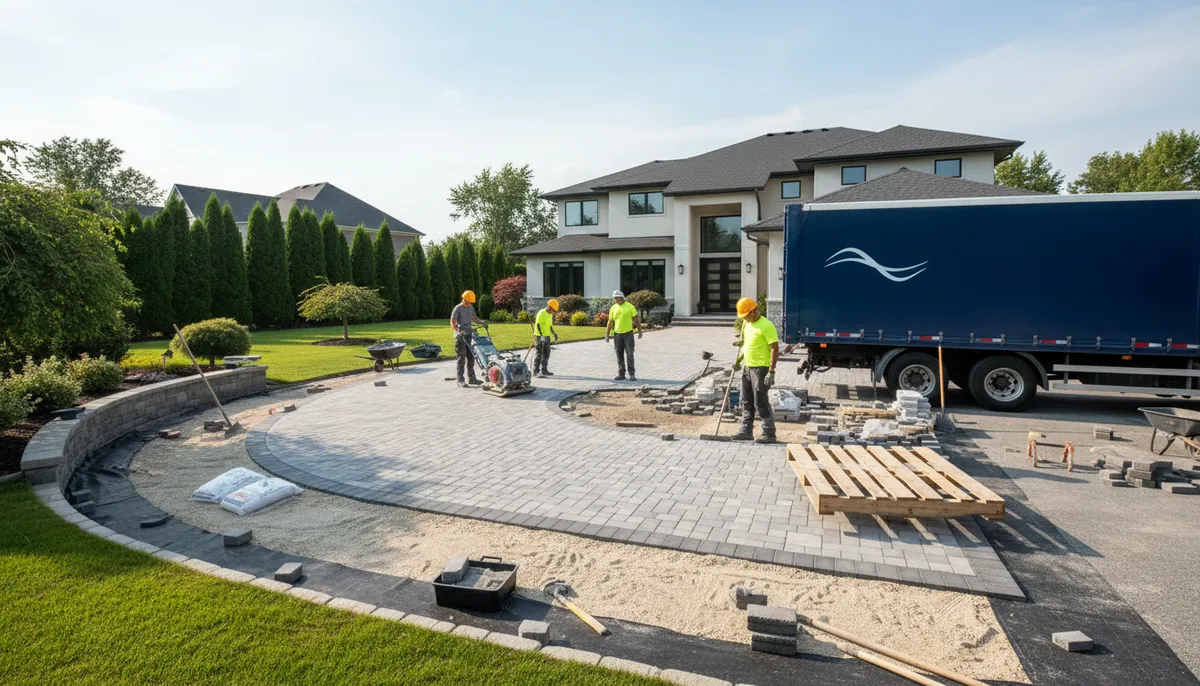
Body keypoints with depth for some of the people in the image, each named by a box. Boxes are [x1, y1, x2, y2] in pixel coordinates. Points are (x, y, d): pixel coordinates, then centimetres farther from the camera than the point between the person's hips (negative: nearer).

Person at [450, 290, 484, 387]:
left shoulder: (471, 308, 13)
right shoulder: (458, 308, -8)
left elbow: (474, 318, 25)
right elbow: (452, 322, -13)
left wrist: (482, 322, 6)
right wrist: (458, 330, -30)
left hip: (469, 335, 7)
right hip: (460, 336, -7)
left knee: (471, 357, 7)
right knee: (462, 357, -8)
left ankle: (471, 378, 14)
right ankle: (460, 380, -5)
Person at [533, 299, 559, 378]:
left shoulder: (550, 314, 14)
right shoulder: (541, 313, -15)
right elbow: (537, 325, -20)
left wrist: (554, 333, 12)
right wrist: (541, 335, -29)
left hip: (547, 336, 9)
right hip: (540, 336, -9)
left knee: (546, 353, 12)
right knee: (539, 353, -8)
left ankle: (544, 370, 21)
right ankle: (536, 371, -5)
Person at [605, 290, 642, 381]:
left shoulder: (630, 306, -3)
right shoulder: (613, 308, 6)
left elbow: (636, 319, -1)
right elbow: (610, 322, 9)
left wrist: (639, 330, -5)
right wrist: (607, 334, 6)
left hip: (628, 333, -3)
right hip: (617, 334, 3)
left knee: (629, 354, -5)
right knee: (619, 355, 7)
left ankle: (632, 374, 0)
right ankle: (621, 374, 14)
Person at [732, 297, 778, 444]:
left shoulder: (766, 326, -16)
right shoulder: (747, 324, 11)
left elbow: (775, 349, -19)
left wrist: (771, 372, -22)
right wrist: (739, 359, 17)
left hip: (760, 369, -9)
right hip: (747, 367, 9)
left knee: (761, 403, -4)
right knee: (746, 402, 13)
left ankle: (769, 434, 7)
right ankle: (746, 431, 21)